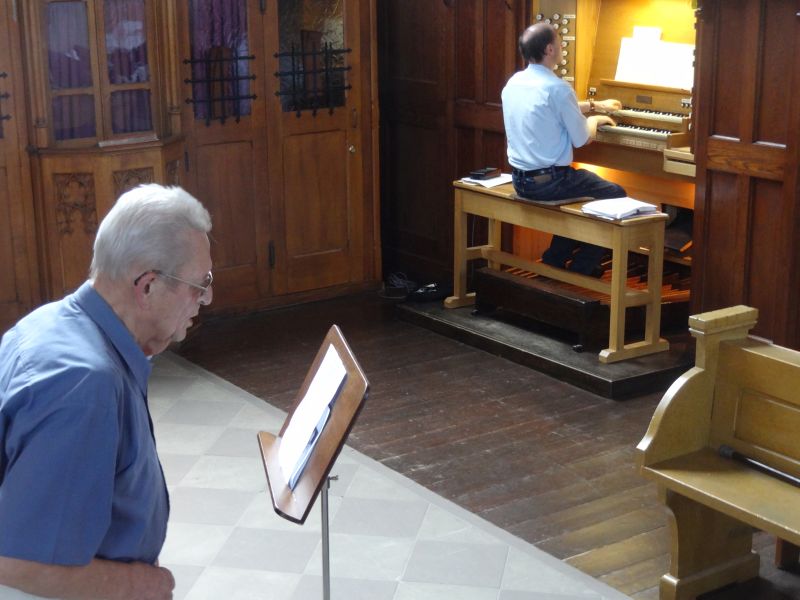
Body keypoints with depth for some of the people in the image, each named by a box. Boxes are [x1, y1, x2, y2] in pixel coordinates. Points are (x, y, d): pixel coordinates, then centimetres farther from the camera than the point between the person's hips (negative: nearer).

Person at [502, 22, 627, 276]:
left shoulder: (513, 83, 5)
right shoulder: (557, 88, -19)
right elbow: (581, 139, -11)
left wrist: (595, 105, 34)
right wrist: (594, 120, 11)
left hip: (520, 179, 8)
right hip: (549, 181, -8)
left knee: (586, 183, 33)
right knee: (616, 195, 13)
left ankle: (556, 257, 32)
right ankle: (582, 268, 16)